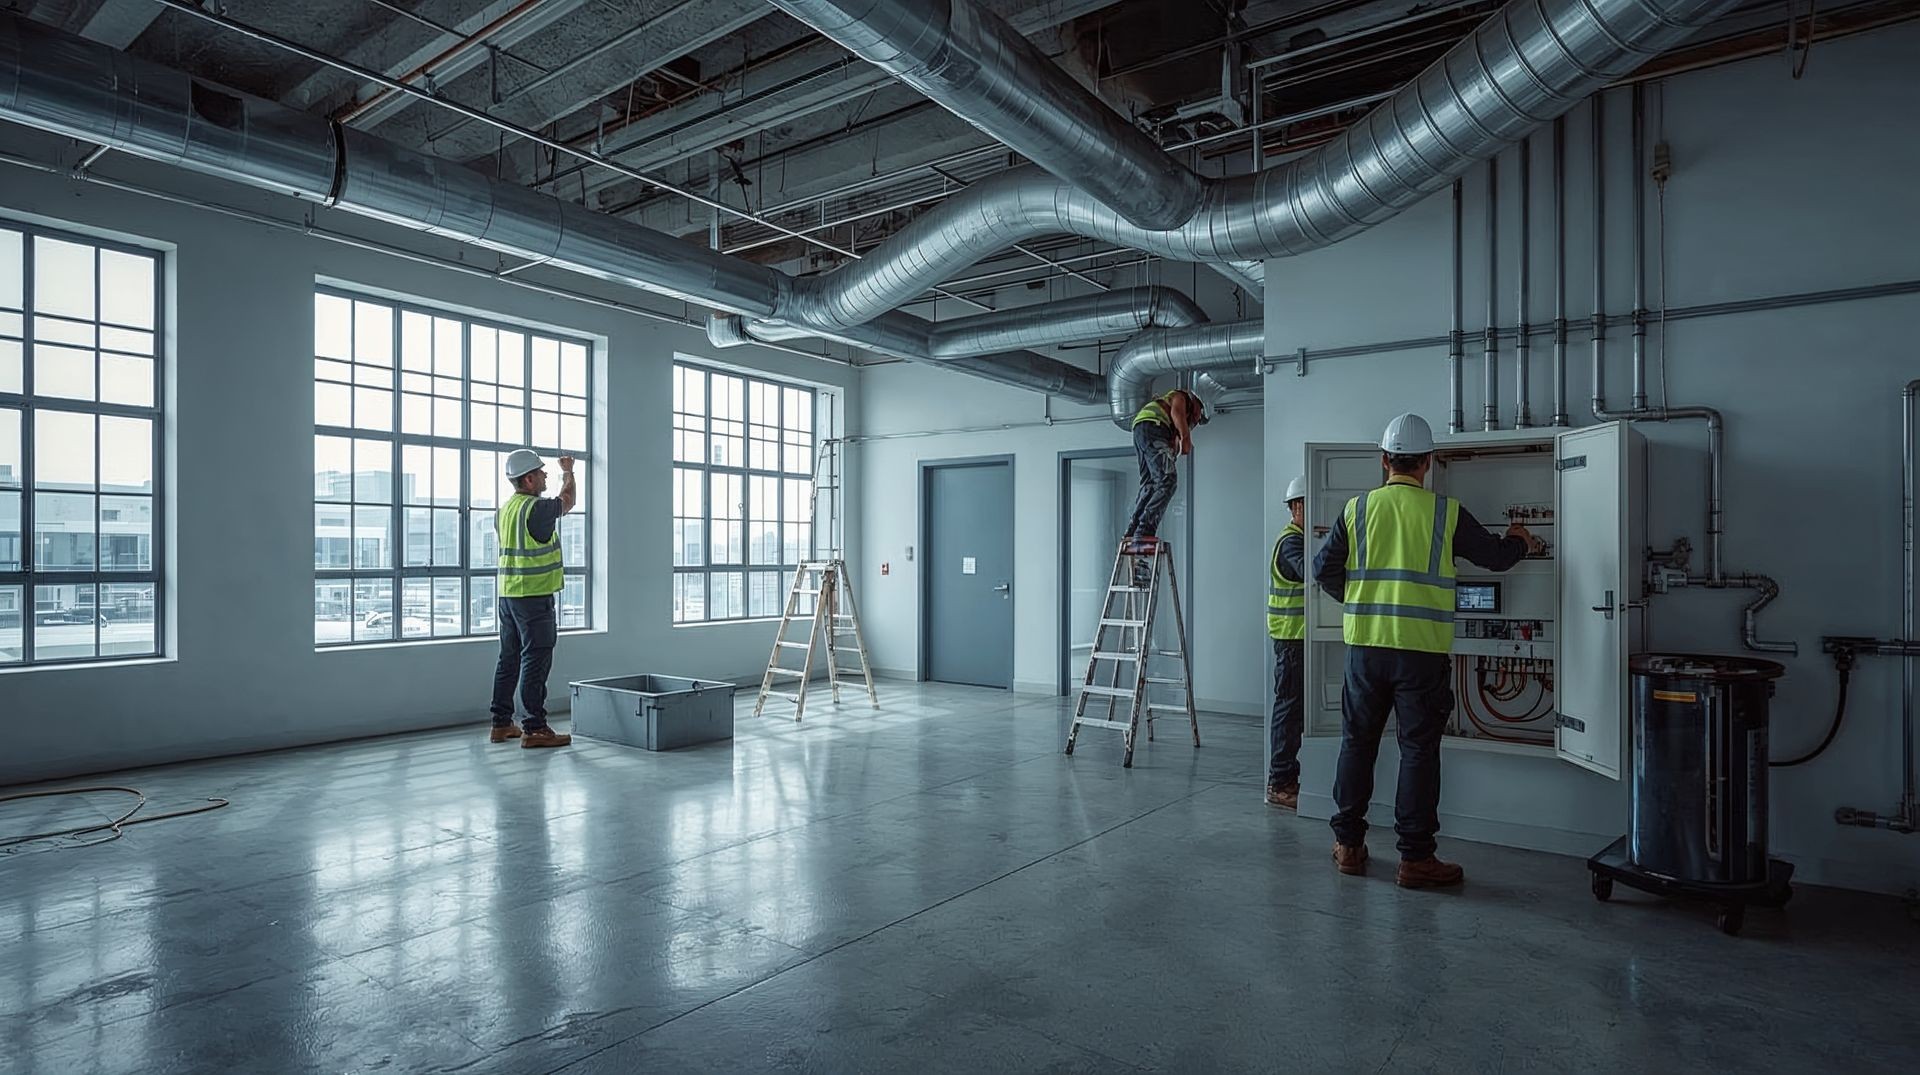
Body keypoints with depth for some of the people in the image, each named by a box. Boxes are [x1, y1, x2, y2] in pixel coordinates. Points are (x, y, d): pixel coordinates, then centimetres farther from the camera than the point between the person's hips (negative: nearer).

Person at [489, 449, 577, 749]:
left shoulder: (504, 510, 10)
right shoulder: (537, 508, -15)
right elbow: (568, 500, 4)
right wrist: (568, 473, 20)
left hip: (508, 595, 9)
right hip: (535, 597, -9)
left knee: (509, 659, 14)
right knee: (535, 661, -5)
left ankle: (501, 724, 20)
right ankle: (535, 729, -2)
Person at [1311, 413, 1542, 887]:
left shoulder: (1357, 508, 2)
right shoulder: (1446, 513, -1)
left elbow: (1324, 568, 4)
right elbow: (1496, 557, 11)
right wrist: (1519, 541, 34)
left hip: (1366, 644, 2)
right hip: (1422, 650, -2)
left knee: (1357, 742, 12)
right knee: (1419, 750, 6)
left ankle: (1348, 844, 21)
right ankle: (1415, 858, 11)